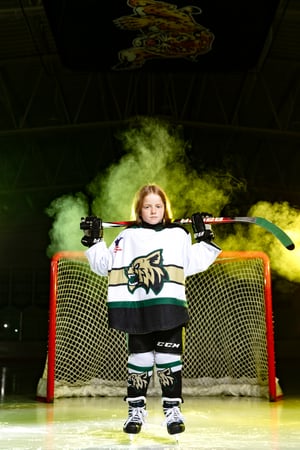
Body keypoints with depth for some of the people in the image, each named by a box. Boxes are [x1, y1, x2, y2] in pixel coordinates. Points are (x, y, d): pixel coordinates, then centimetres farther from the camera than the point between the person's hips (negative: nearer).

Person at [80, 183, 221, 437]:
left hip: (169, 308, 0)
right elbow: (105, 265, 10)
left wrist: (204, 238, 2)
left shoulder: (178, 235, 10)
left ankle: (173, 409, 14)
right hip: (136, 309, 1)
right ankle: (136, 410, 19)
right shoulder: (127, 237, 11)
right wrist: (94, 241, 3)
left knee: (169, 359, 2)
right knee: (139, 360, 6)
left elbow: (194, 263, 5)